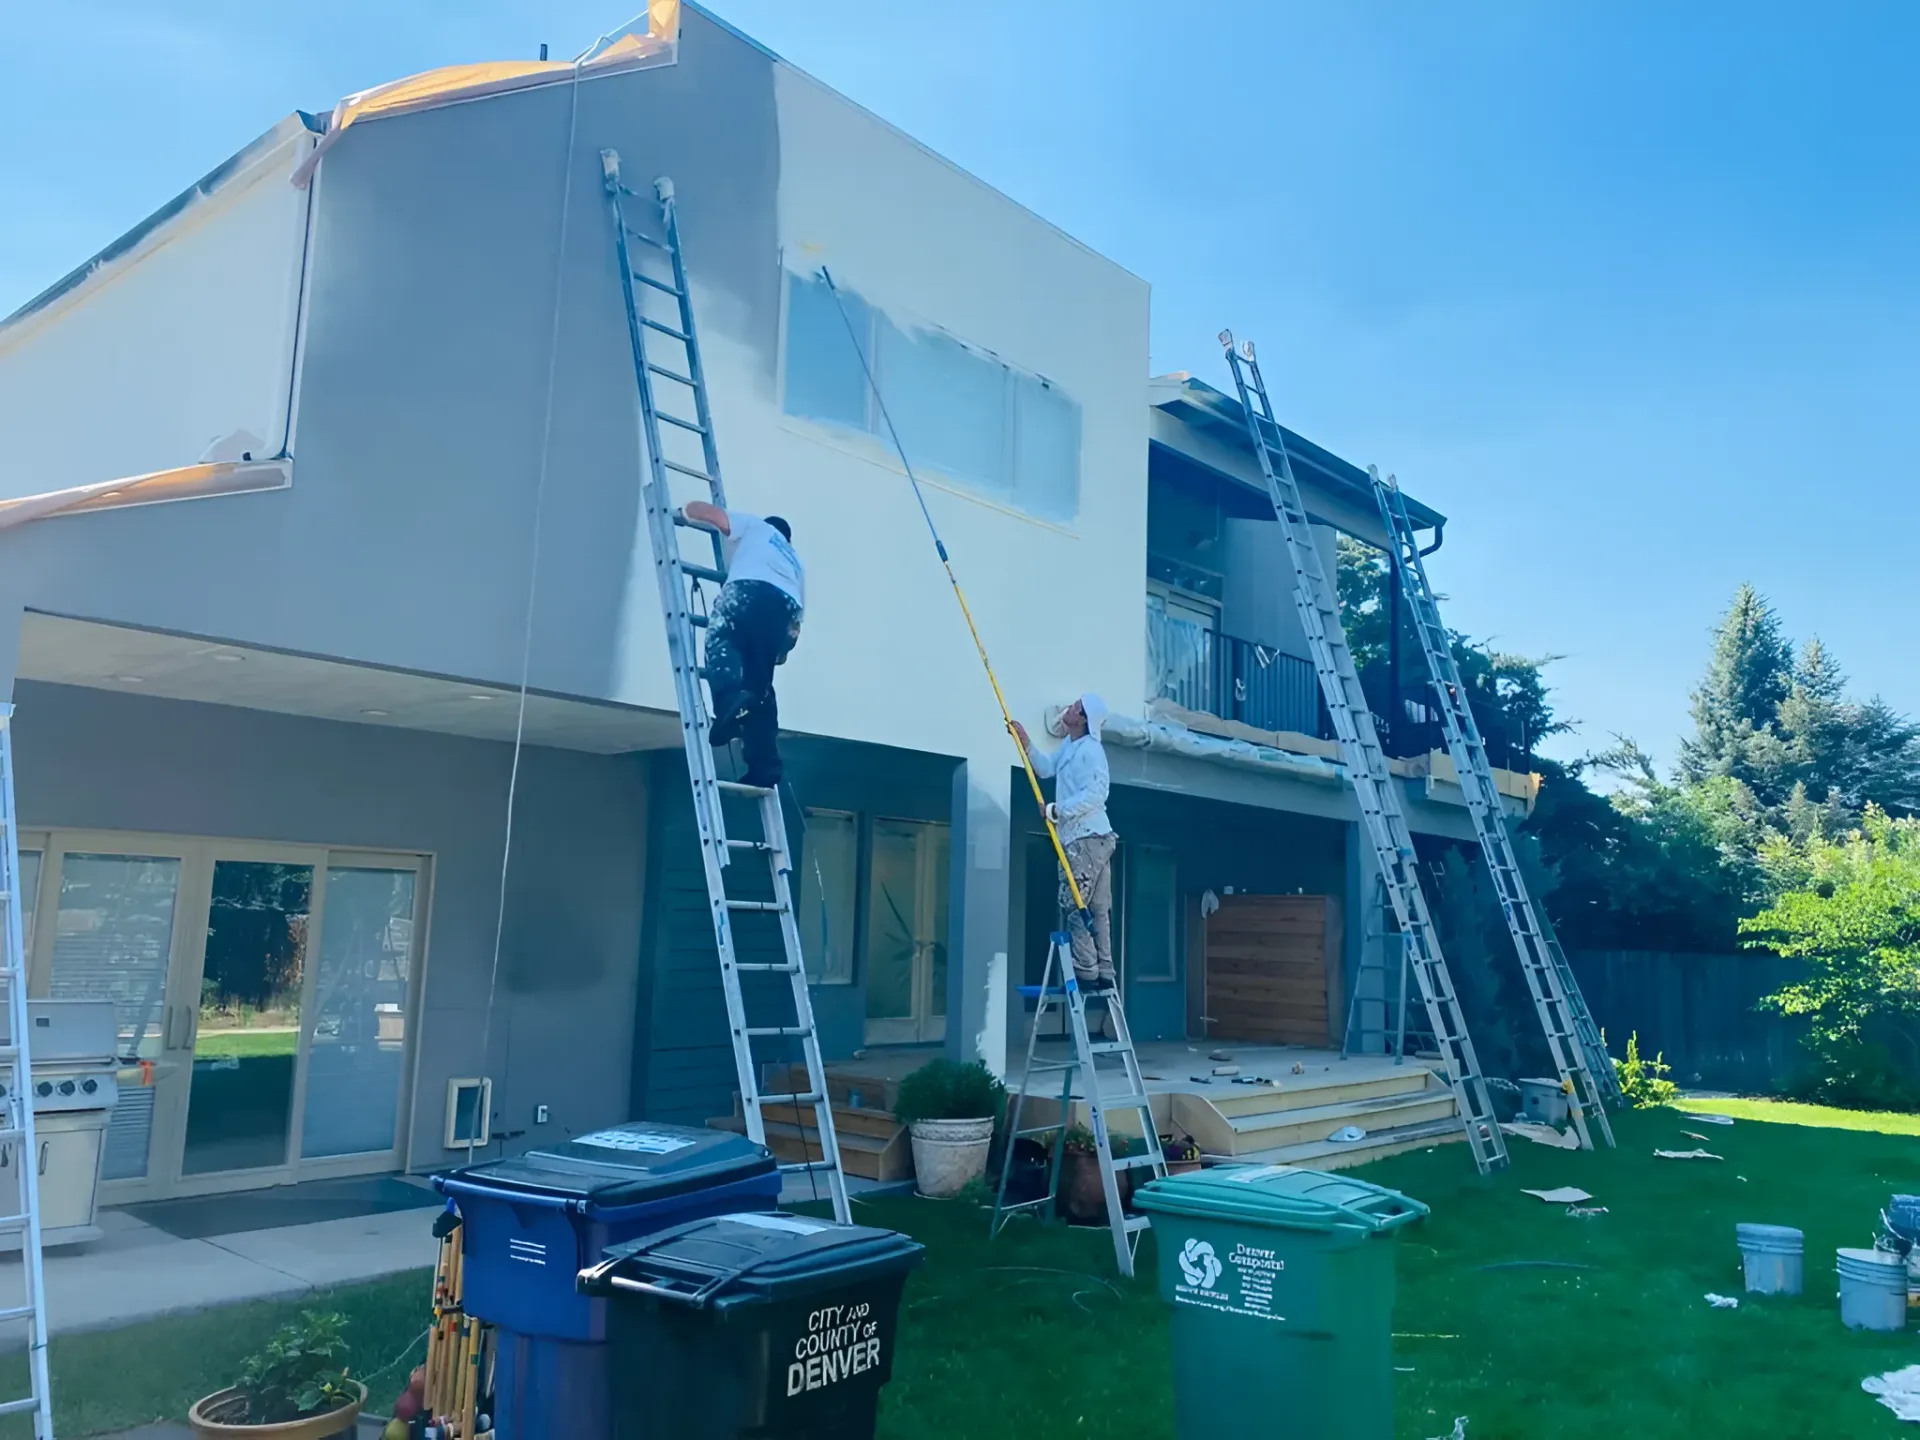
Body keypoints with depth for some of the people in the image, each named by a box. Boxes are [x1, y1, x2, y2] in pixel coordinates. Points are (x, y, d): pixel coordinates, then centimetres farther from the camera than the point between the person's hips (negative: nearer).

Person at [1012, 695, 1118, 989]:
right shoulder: (1069, 746, 17)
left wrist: (1057, 810, -17)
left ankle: (1086, 972, -9)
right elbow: (1045, 767, 22)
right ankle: (1104, 972, 12)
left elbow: (1094, 795, -22)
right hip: (1083, 839, 10)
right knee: (1097, 908, 9)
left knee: (1074, 903, -10)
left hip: (1089, 838, -10)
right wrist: (1025, 742, 10)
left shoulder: (1090, 750, -13)